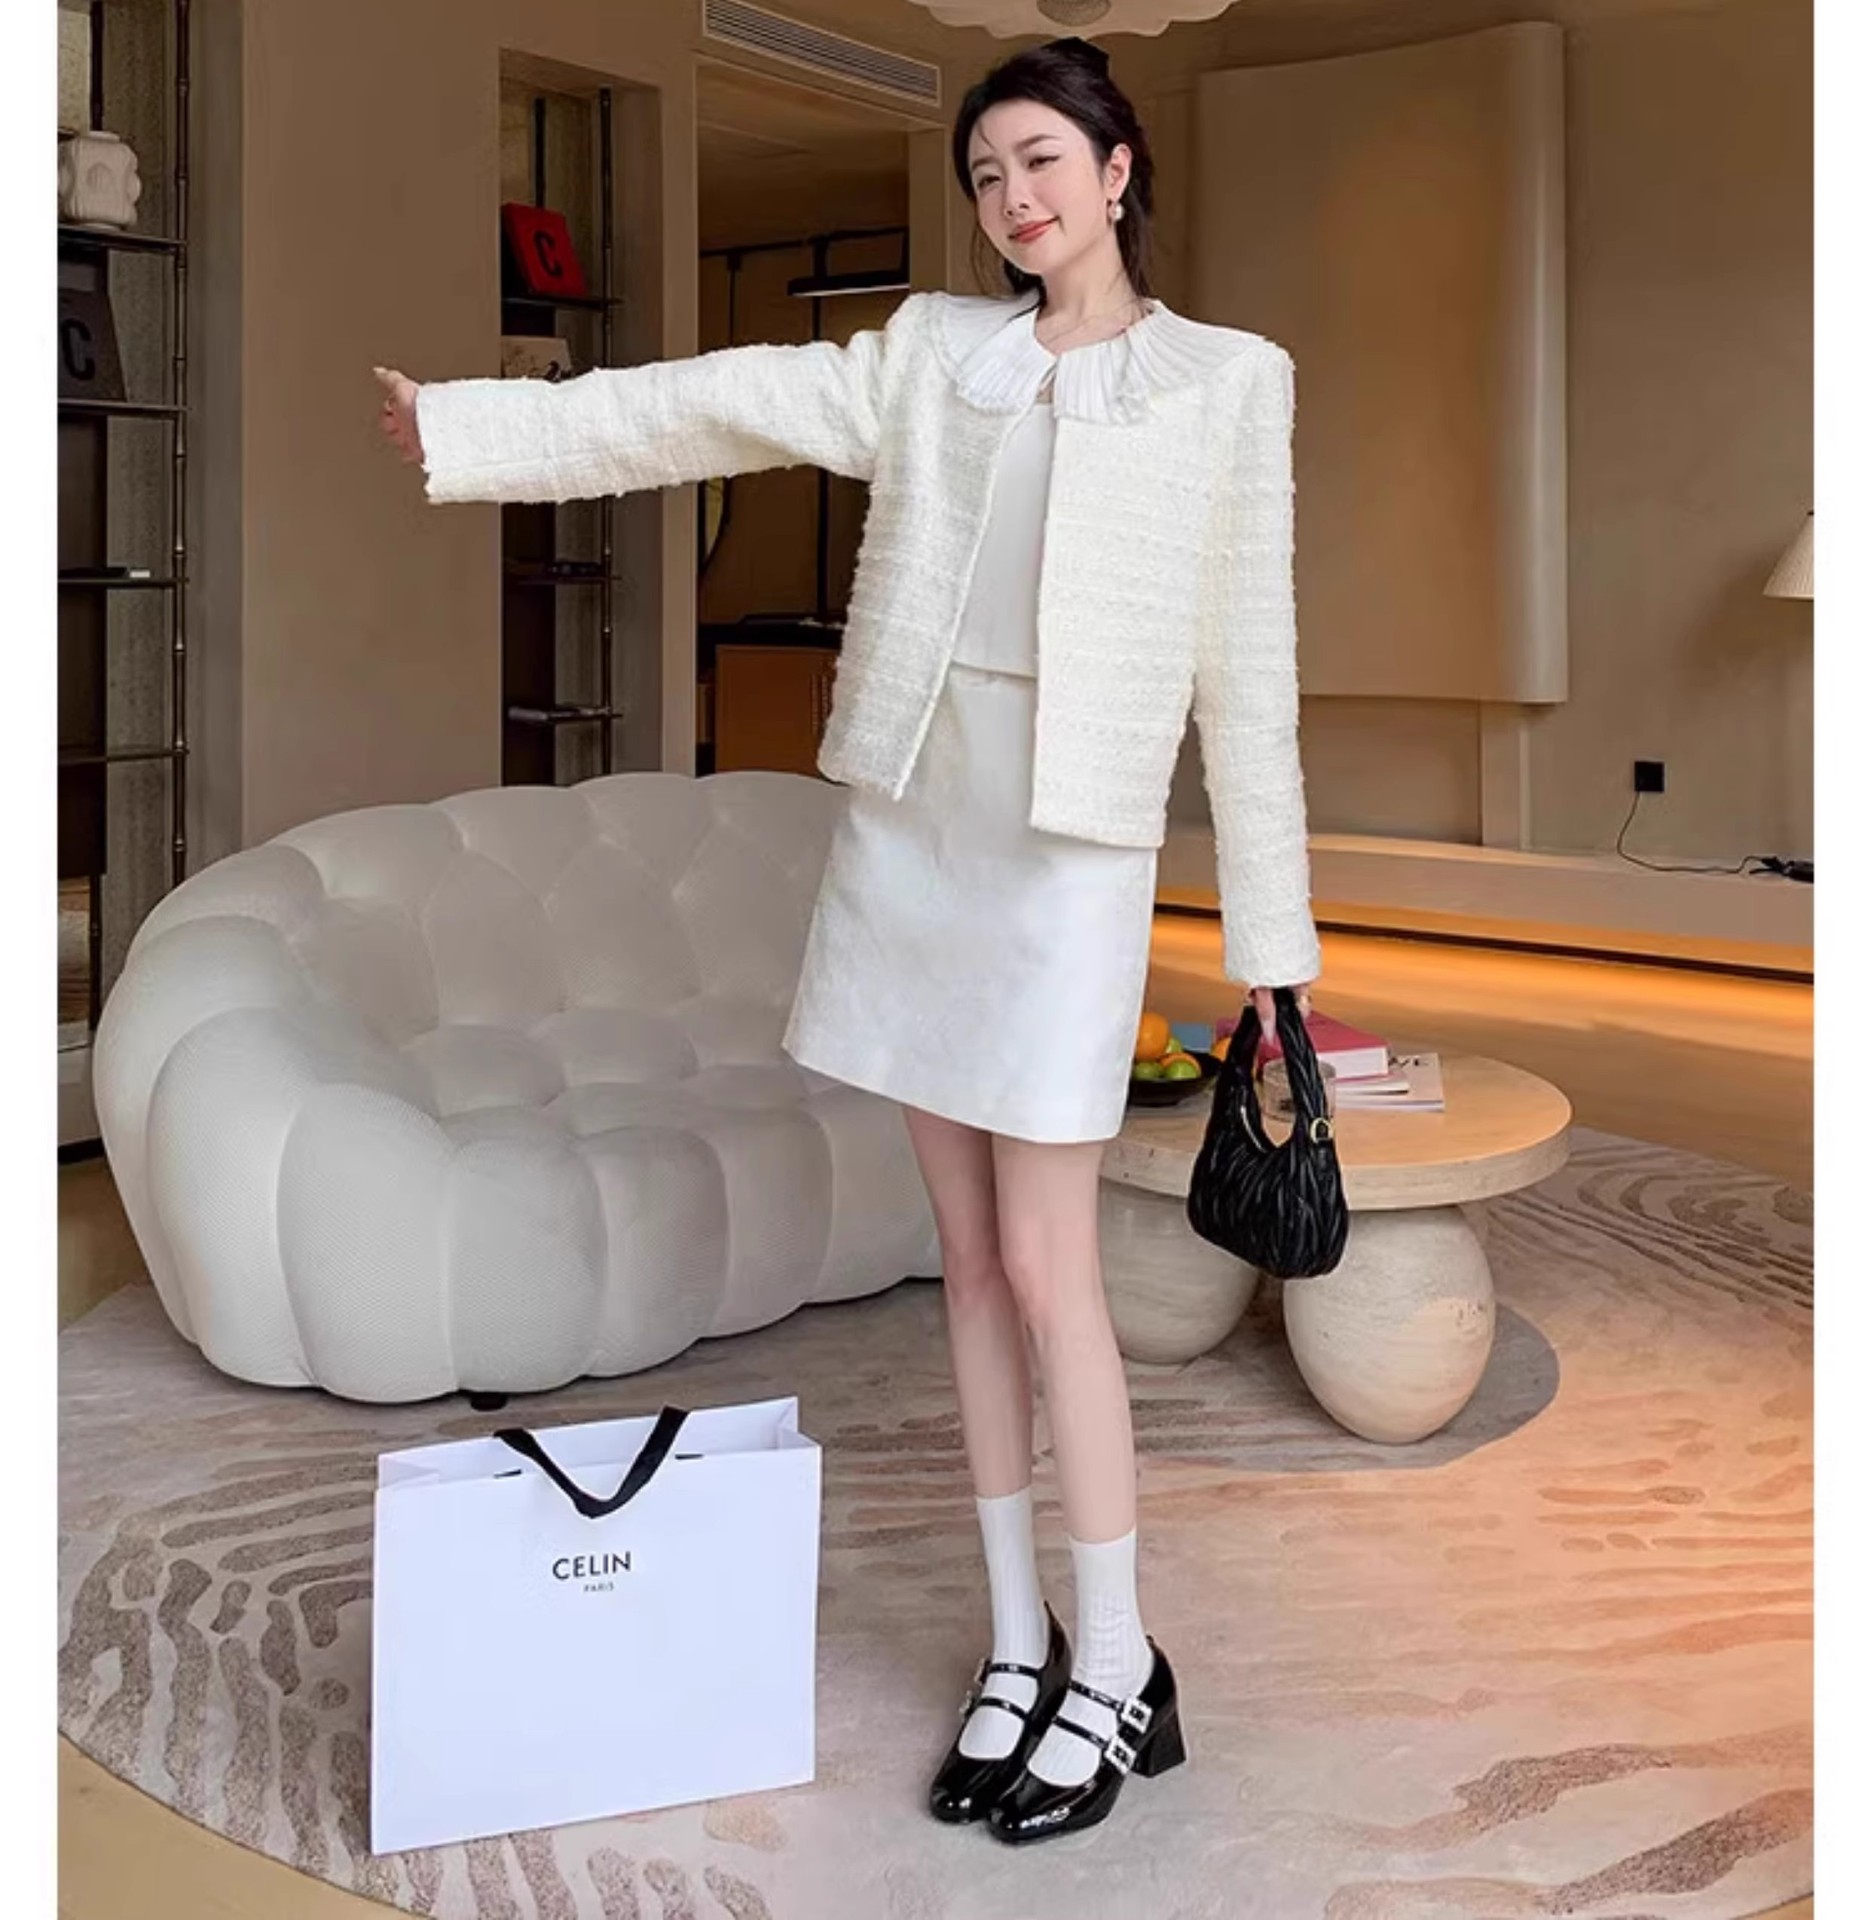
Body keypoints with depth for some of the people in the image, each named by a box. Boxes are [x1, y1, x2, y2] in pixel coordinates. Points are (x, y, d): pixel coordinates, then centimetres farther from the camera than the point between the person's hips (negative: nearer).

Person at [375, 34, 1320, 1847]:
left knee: (1047, 1270, -5)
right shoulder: (930, 349, 11)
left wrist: (1269, 930, 1)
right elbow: (713, 406, 7)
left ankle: (1121, 1675, 11)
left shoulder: (1227, 382, 2)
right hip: (907, 821, 4)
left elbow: (1246, 665, 1)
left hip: (1069, 848, -4)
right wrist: (471, 427, 2)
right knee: (969, 1256, 9)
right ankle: (1020, 1644, 21)